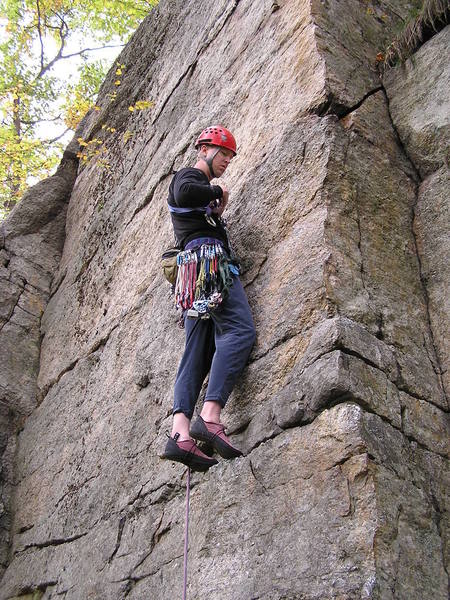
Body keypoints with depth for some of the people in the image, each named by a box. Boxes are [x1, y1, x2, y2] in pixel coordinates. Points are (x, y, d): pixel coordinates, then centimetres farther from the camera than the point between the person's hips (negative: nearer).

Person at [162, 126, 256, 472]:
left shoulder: (204, 187, 37)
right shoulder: (189, 175, 8)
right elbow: (185, 194, -17)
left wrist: (217, 210, 25)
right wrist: (217, 192, -2)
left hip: (194, 274, 10)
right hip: (208, 256, -10)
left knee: (198, 352, -5)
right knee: (240, 330, -24)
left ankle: (181, 433, -19)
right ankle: (210, 416, -38)